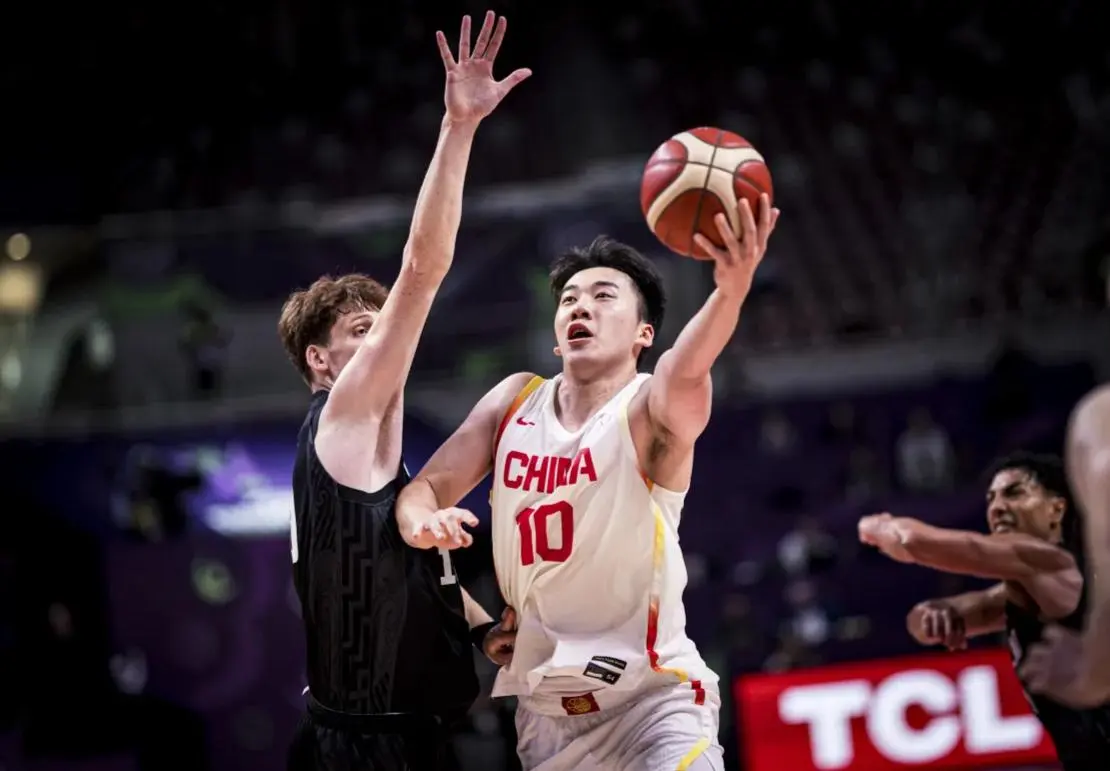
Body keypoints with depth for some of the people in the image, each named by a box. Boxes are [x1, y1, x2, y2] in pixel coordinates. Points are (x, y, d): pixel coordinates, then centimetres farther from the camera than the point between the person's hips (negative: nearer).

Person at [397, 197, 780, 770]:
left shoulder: (650, 410, -11)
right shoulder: (515, 401, 5)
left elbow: (685, 375, -34)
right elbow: (423, 488, 7)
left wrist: (732, 288, -55)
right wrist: (425, 523, -19)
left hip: (650, 696, -5)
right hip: (541, 702, 6)